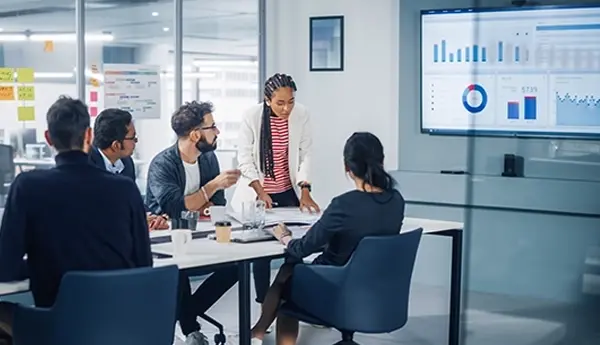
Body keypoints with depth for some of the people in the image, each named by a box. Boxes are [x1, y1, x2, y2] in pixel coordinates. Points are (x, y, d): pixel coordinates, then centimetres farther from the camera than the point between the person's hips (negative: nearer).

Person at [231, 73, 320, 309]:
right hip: (257, 193, -2)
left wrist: (305, 190, -15)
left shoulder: (301, 115, -10)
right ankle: (263, 303, 10)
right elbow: (245, 158, -12)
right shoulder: (252, 117, -16)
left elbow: (305, 154, -6)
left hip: (288, 192, 2)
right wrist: (260, 192, -20)